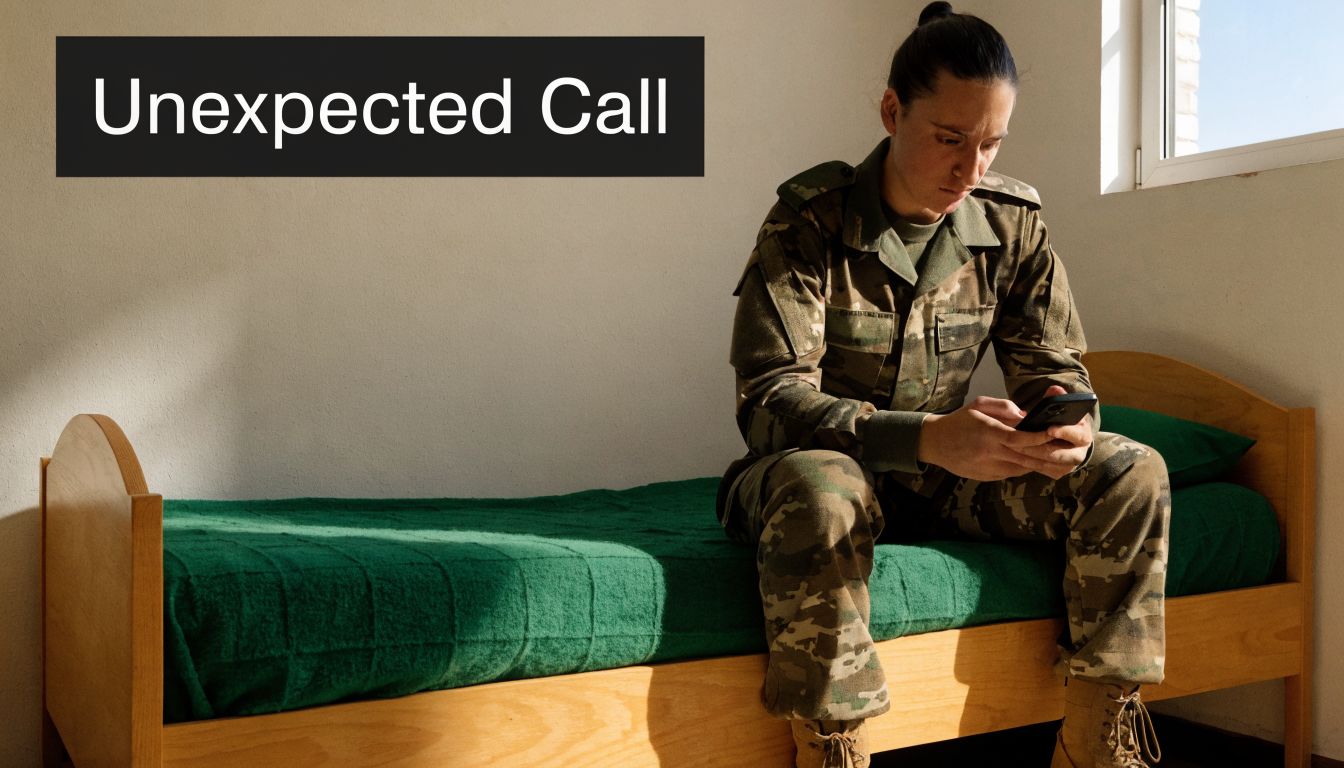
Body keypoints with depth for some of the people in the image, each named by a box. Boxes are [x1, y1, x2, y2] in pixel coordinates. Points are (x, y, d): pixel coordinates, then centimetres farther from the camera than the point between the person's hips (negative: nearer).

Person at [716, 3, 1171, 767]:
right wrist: (928, 437, -38)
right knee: (817, 490, -40)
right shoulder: (810, 219, -15)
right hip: (829, 467, -4)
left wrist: (1066, 427, -25)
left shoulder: (1013, 223, -1)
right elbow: (769, 401, -23)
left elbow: (1055, 369, 2)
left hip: (945, 475, 5)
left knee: (1132, 472, -12)